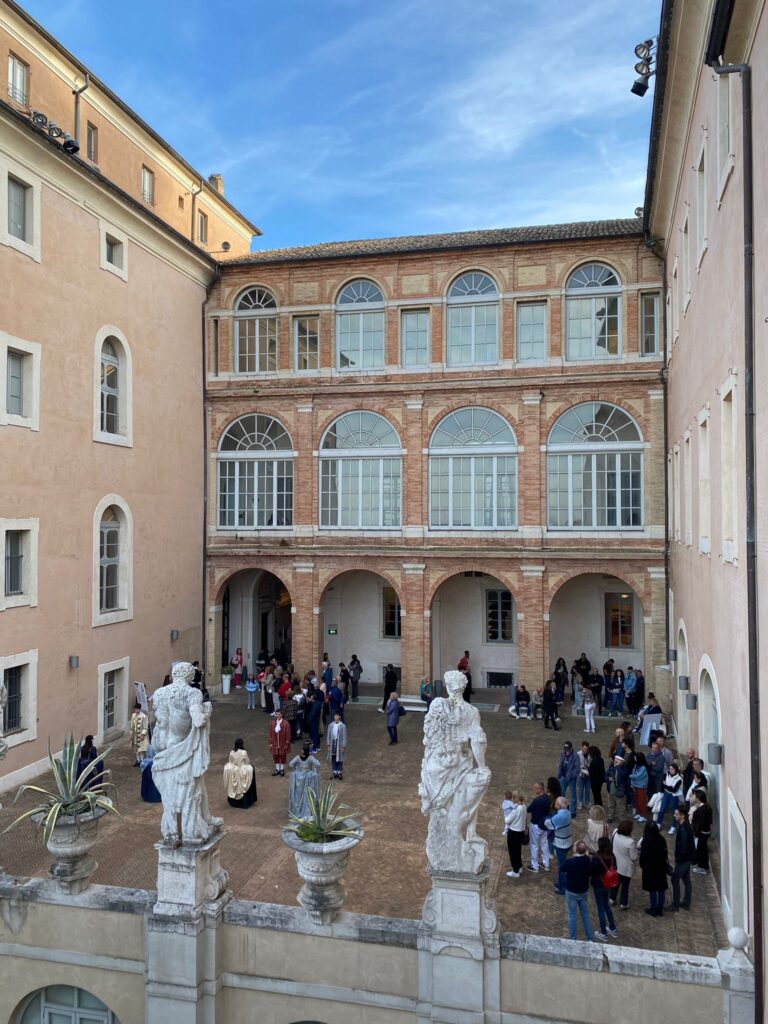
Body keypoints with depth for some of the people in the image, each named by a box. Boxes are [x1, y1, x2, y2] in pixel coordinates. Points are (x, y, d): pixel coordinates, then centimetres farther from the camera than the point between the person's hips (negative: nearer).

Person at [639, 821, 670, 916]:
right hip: (661, 867, 4)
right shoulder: (661, 839, -10)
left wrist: (641, 865, 4)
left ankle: (653, 909, 19)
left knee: (652, 890, 9)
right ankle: (660, 909, 25)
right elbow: (665, 852, 2)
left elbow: (643, 855, -13)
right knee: (661, 889, 15)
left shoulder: (646, 841, -21)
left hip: (650, 868, -4)